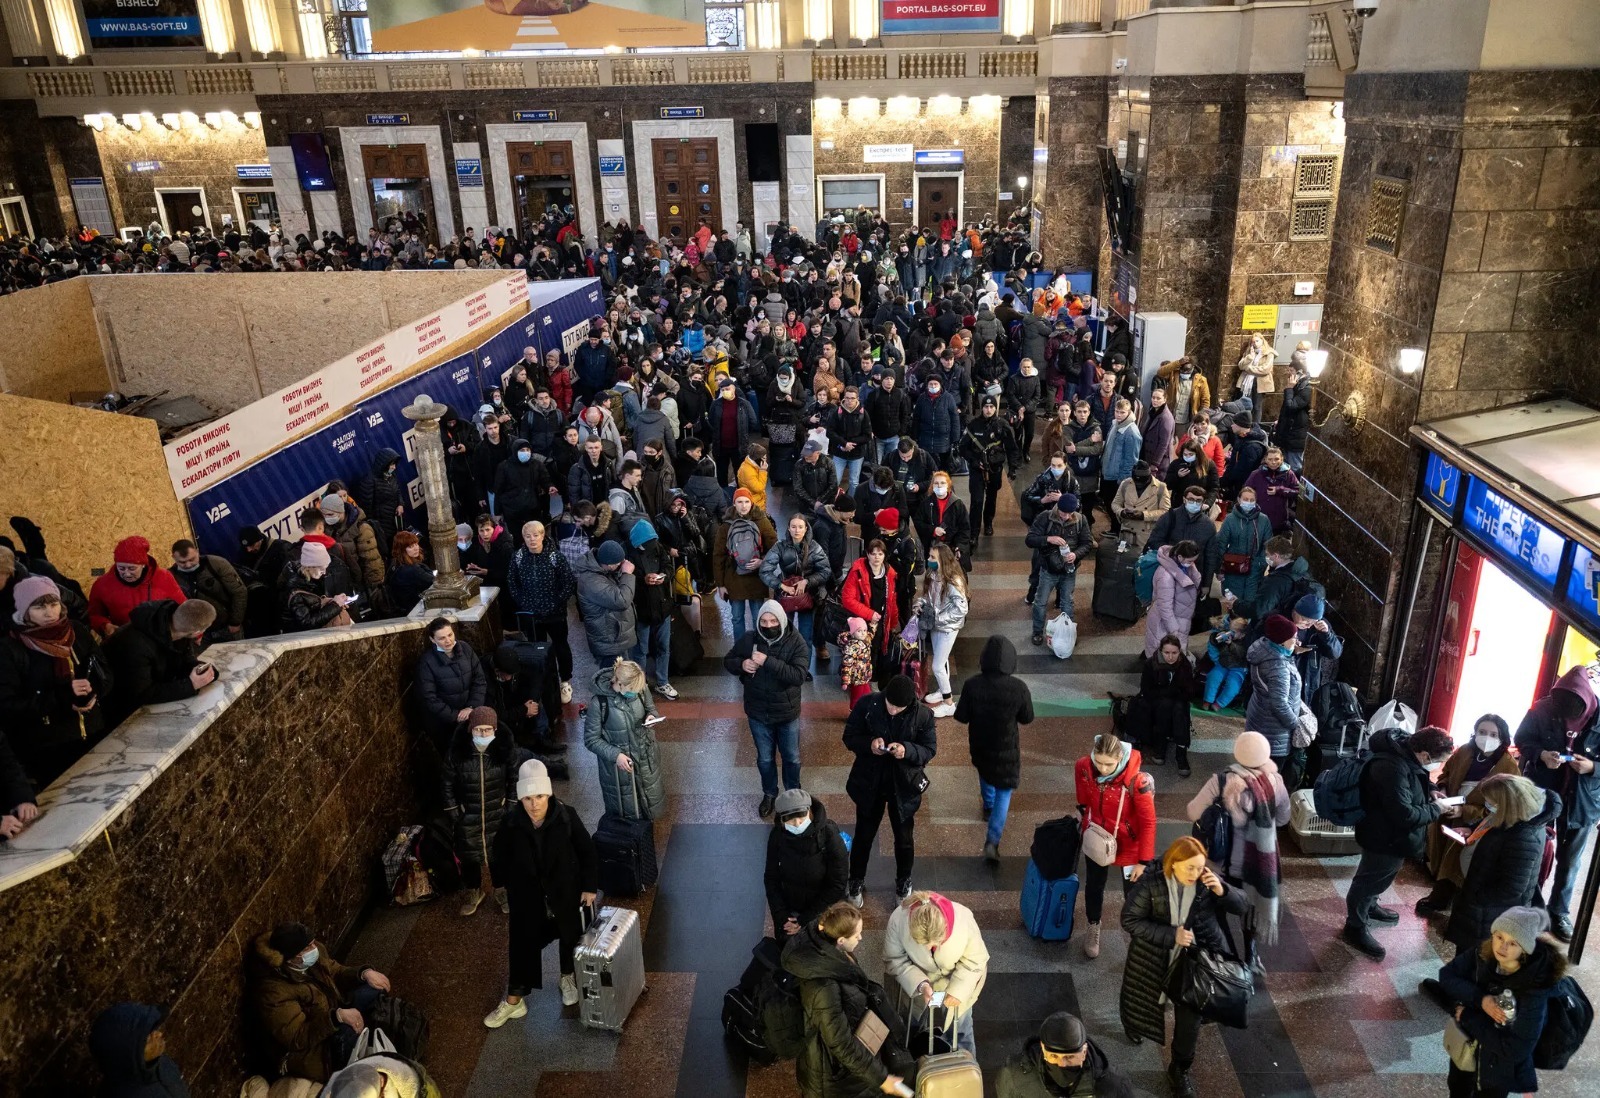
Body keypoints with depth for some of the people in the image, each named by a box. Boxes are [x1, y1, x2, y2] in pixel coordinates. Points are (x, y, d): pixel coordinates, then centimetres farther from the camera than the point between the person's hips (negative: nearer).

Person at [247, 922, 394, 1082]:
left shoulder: (313, 951, -9)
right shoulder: (273, 991, -31)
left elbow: (336, 973, 7)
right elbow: (297, 1039, -31)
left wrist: (365, 973, -13)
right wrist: (338, 1016, -41)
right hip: (308, 1049, -8)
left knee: (372, 989, -6)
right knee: (349, 1031, -34)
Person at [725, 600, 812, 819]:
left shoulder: (796, 642, -19)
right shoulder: (749, 639, -10)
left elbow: (799, 676, -29)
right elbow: (727, 661, 2)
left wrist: (768, 661, -35)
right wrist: (741, 664, -21)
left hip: (787, 713, -2)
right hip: (758, 713, 2)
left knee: (792, 758, 18)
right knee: (765, 758, 20)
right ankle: (769, 794, 45)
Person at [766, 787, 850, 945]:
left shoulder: (829, 835, -25)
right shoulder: (778, 835, -17)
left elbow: (838, 885, -19)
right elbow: (771, 878, -5)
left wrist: (806, 920, -16)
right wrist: (781, 916, -13)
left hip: (821, 913, -2)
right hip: (789, 909, 2)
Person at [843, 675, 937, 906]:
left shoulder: (923, 715, -19)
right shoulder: (867, 705, -18)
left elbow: (930, 750, -8)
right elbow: (849, 736, -8)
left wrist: (908, 750, -29)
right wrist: (868, 744, -28)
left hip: (904, 785, 0)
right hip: (869, 783, 0)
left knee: (904, 837, 19)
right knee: (864, 835, 17)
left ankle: (903, 881, 46)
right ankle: (855, 880, 41)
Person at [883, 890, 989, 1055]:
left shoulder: (963, 918, -39)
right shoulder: (898, 920, -39)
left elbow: (975, 960, -20)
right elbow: (895, 961, -21)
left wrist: (958, 990, -28)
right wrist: (921, 985, -34)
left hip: (957, 978, 0)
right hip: (917, 979, 1)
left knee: (960, 1022, 23)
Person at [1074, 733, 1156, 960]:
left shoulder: (1137, 781, -34)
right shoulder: (1082, 767, -24)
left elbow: (1148, 822, -22)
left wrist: (1143, 860, -16)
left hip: (1128, 844, -4)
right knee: (1094, 885, 23)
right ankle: (1093, 928, 49)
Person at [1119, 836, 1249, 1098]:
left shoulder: (1207, 880, -16)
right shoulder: (1150, 882, -23)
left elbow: (1242, 907, -7)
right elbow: (1129, 920, -19)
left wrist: (1222, 890, -28)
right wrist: (1171, 935, -27)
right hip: (1154, 959, -1)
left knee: (1190, 1017, 2)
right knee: (1144, 1002, 23)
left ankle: (1180, 1069, 27)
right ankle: (1135, 1024, 60)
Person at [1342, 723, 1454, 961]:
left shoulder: (1405, 752, -6)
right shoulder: (1392, 768, -36)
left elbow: (1417, 779, 18)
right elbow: (1404, 814, -35)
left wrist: (1430, 790, -1)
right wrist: (1435, 809, -21)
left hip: (1390, 834, 10)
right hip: (1385, 838, -10)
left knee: (1380, 876, 30)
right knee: (1370, 879, 8)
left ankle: (1369, 906, 53)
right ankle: (1356, 927, 25)